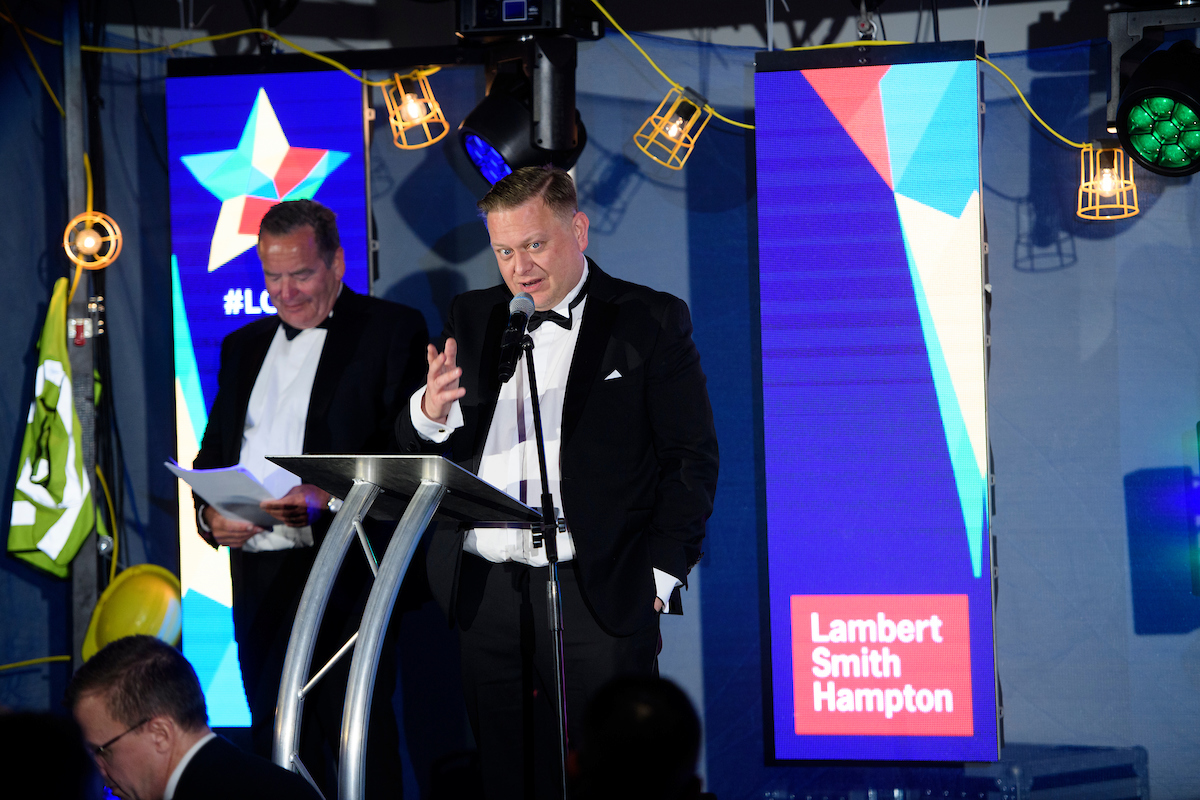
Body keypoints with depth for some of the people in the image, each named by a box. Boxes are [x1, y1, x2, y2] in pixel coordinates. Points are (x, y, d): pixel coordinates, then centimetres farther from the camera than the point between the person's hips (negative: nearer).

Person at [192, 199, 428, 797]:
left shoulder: (392, 331, 1)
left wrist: (328, 497, -21)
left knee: (359, 741, -10)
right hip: (257, 573, 6)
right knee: (275, 744, 5)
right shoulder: (244, 346, 21)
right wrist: (209, 512, 0)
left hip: (344, 571, -6)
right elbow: (212, 451, 22)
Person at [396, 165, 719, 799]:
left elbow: (692, 456, 1)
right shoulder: (471, 319, 14)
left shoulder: (650, 322, 2)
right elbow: (416, 456, 13)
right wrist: (431, 411, -11)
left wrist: (661, 573, -7)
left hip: (599, 594, -4)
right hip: (483, 592, 4)